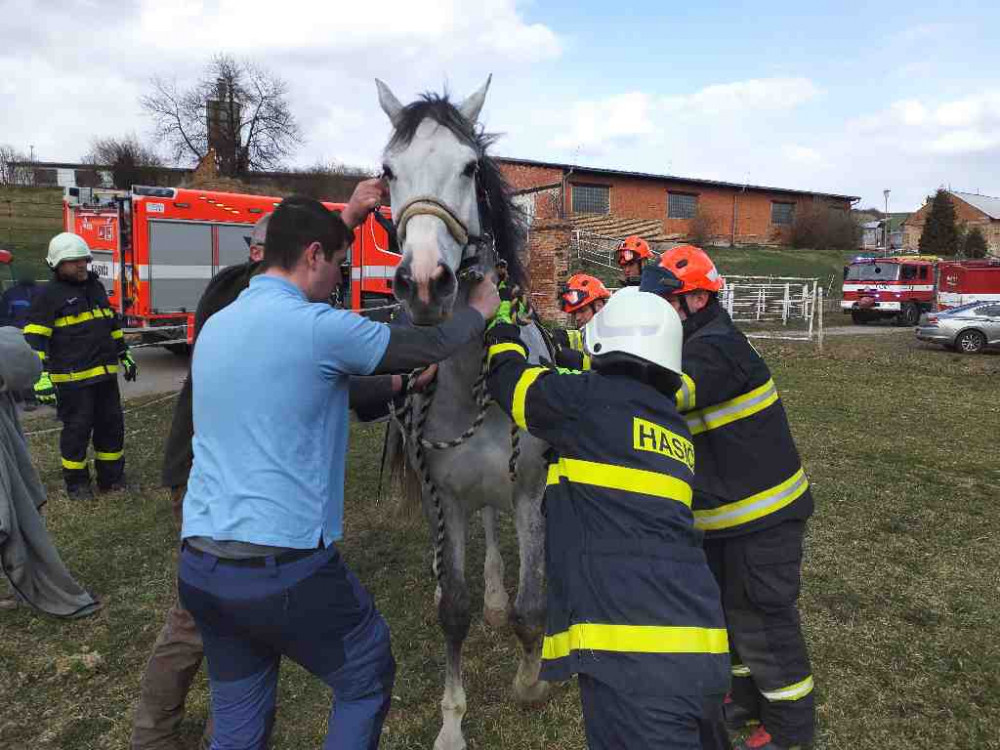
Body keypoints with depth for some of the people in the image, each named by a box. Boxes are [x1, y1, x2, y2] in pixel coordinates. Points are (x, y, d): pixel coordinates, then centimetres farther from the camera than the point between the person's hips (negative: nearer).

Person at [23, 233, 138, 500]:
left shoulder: (96, 286, 13)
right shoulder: (50, 295, -8)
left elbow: (112, 324, 23)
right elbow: (34, 339, -12)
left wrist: (125, 356, 22)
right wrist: (41, 377, -20)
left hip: (105, 374, 6)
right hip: (72, 379, -6)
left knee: (112, 425, 11)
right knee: (77, 429, 3)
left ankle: (112, 477, 24)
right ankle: (76, 482, 18)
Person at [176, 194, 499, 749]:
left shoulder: (215, 326, 9)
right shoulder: (319, 326, -15)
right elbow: (430, 346, -3)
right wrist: (478, 311, 17)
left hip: (200, 565, 8)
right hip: (285, 568, -7)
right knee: (367, 681, 17)